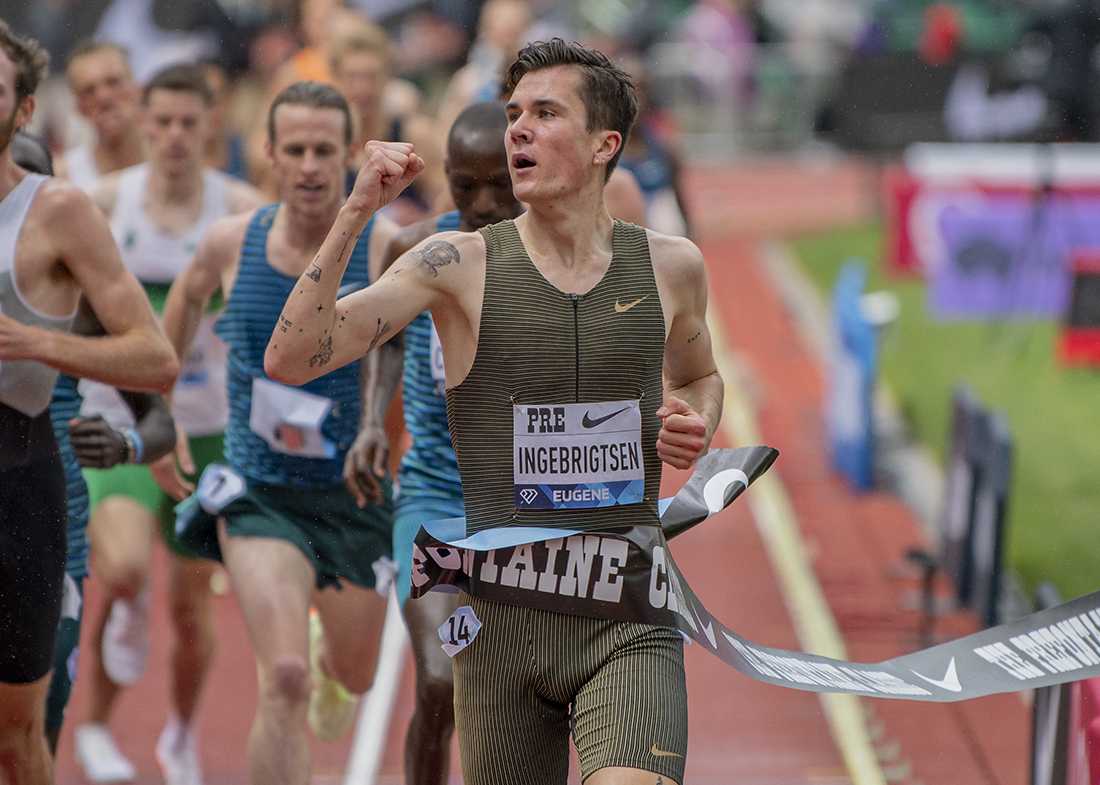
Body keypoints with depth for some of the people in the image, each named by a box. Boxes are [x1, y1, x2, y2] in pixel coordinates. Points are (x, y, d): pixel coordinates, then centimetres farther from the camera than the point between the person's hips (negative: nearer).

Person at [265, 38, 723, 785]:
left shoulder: (671, 266, 4)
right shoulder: (460, 264, -2)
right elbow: (291, 360, -11)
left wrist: (697, 426, 3)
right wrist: (356, 214, -18)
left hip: (630, 621, 0)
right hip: (503, 618, 0)